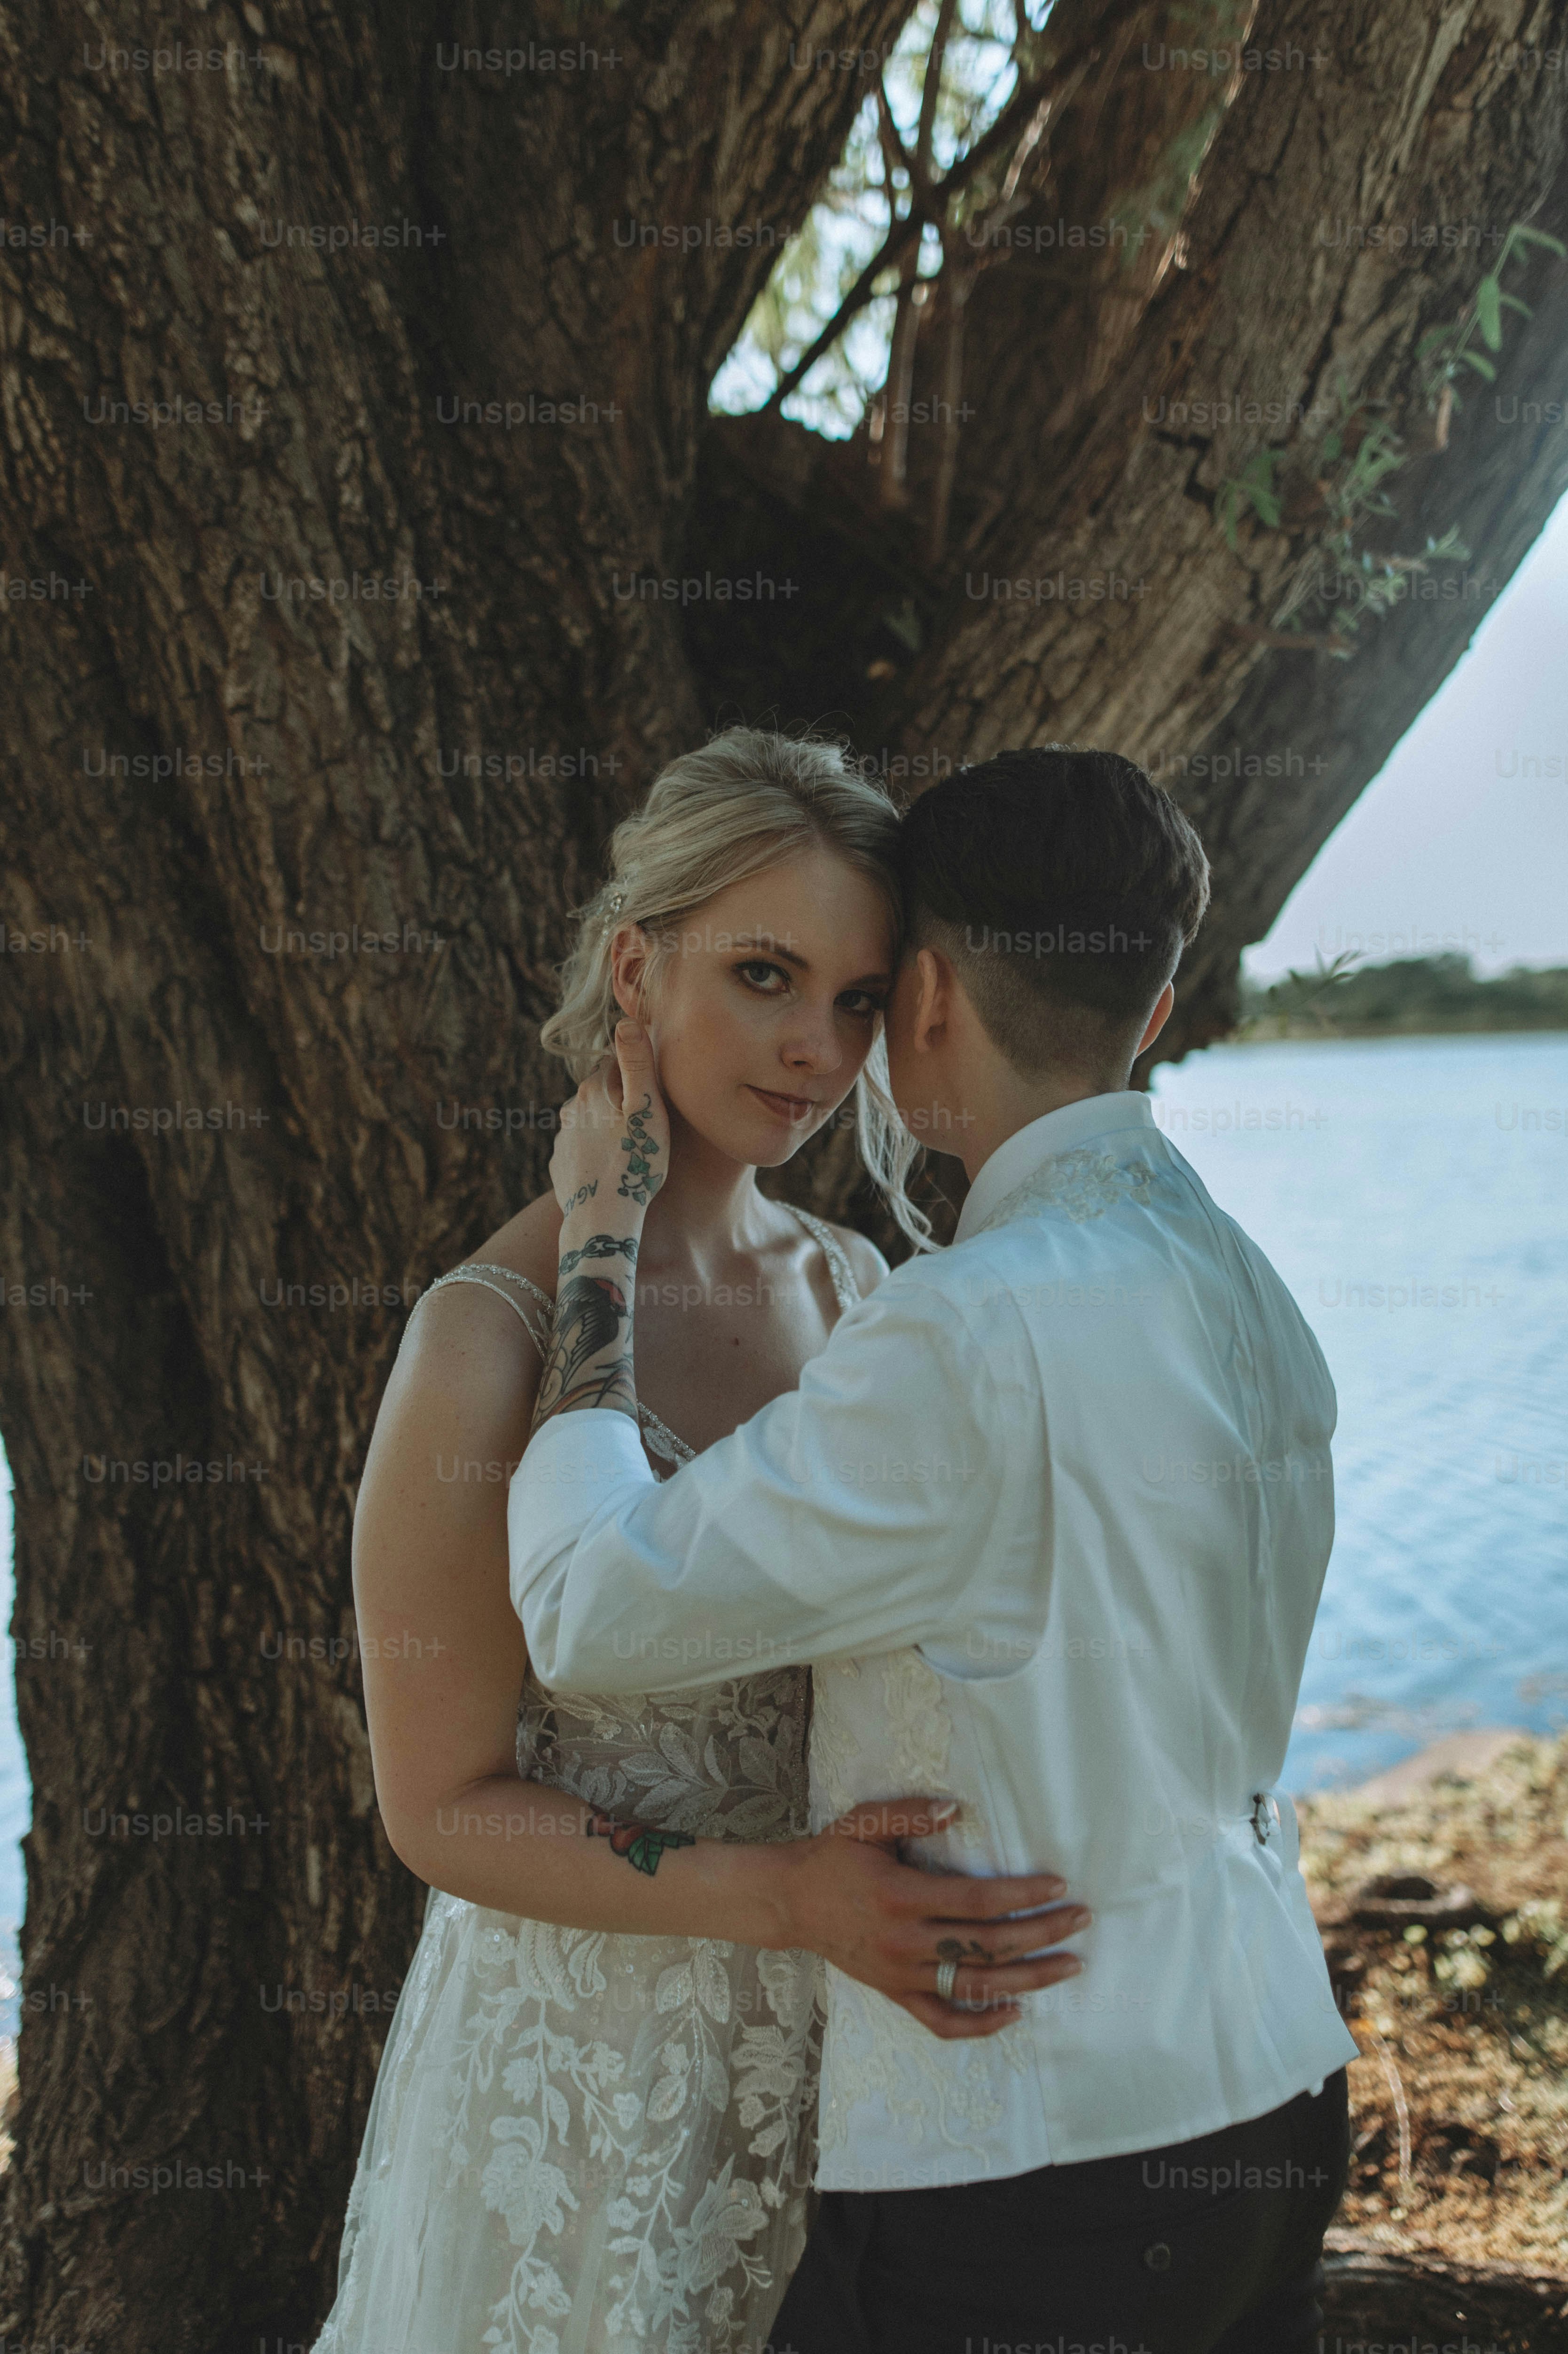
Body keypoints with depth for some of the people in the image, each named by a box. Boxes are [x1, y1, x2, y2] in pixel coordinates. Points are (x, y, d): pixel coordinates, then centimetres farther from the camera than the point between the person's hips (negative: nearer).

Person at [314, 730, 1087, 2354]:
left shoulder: (853, 1287, 0)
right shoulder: (493, 1338, -19)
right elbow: (443, 1807, -16)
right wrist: (788, 1897, -27)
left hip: (842, 2051, 6)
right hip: (597, 2078, -6)